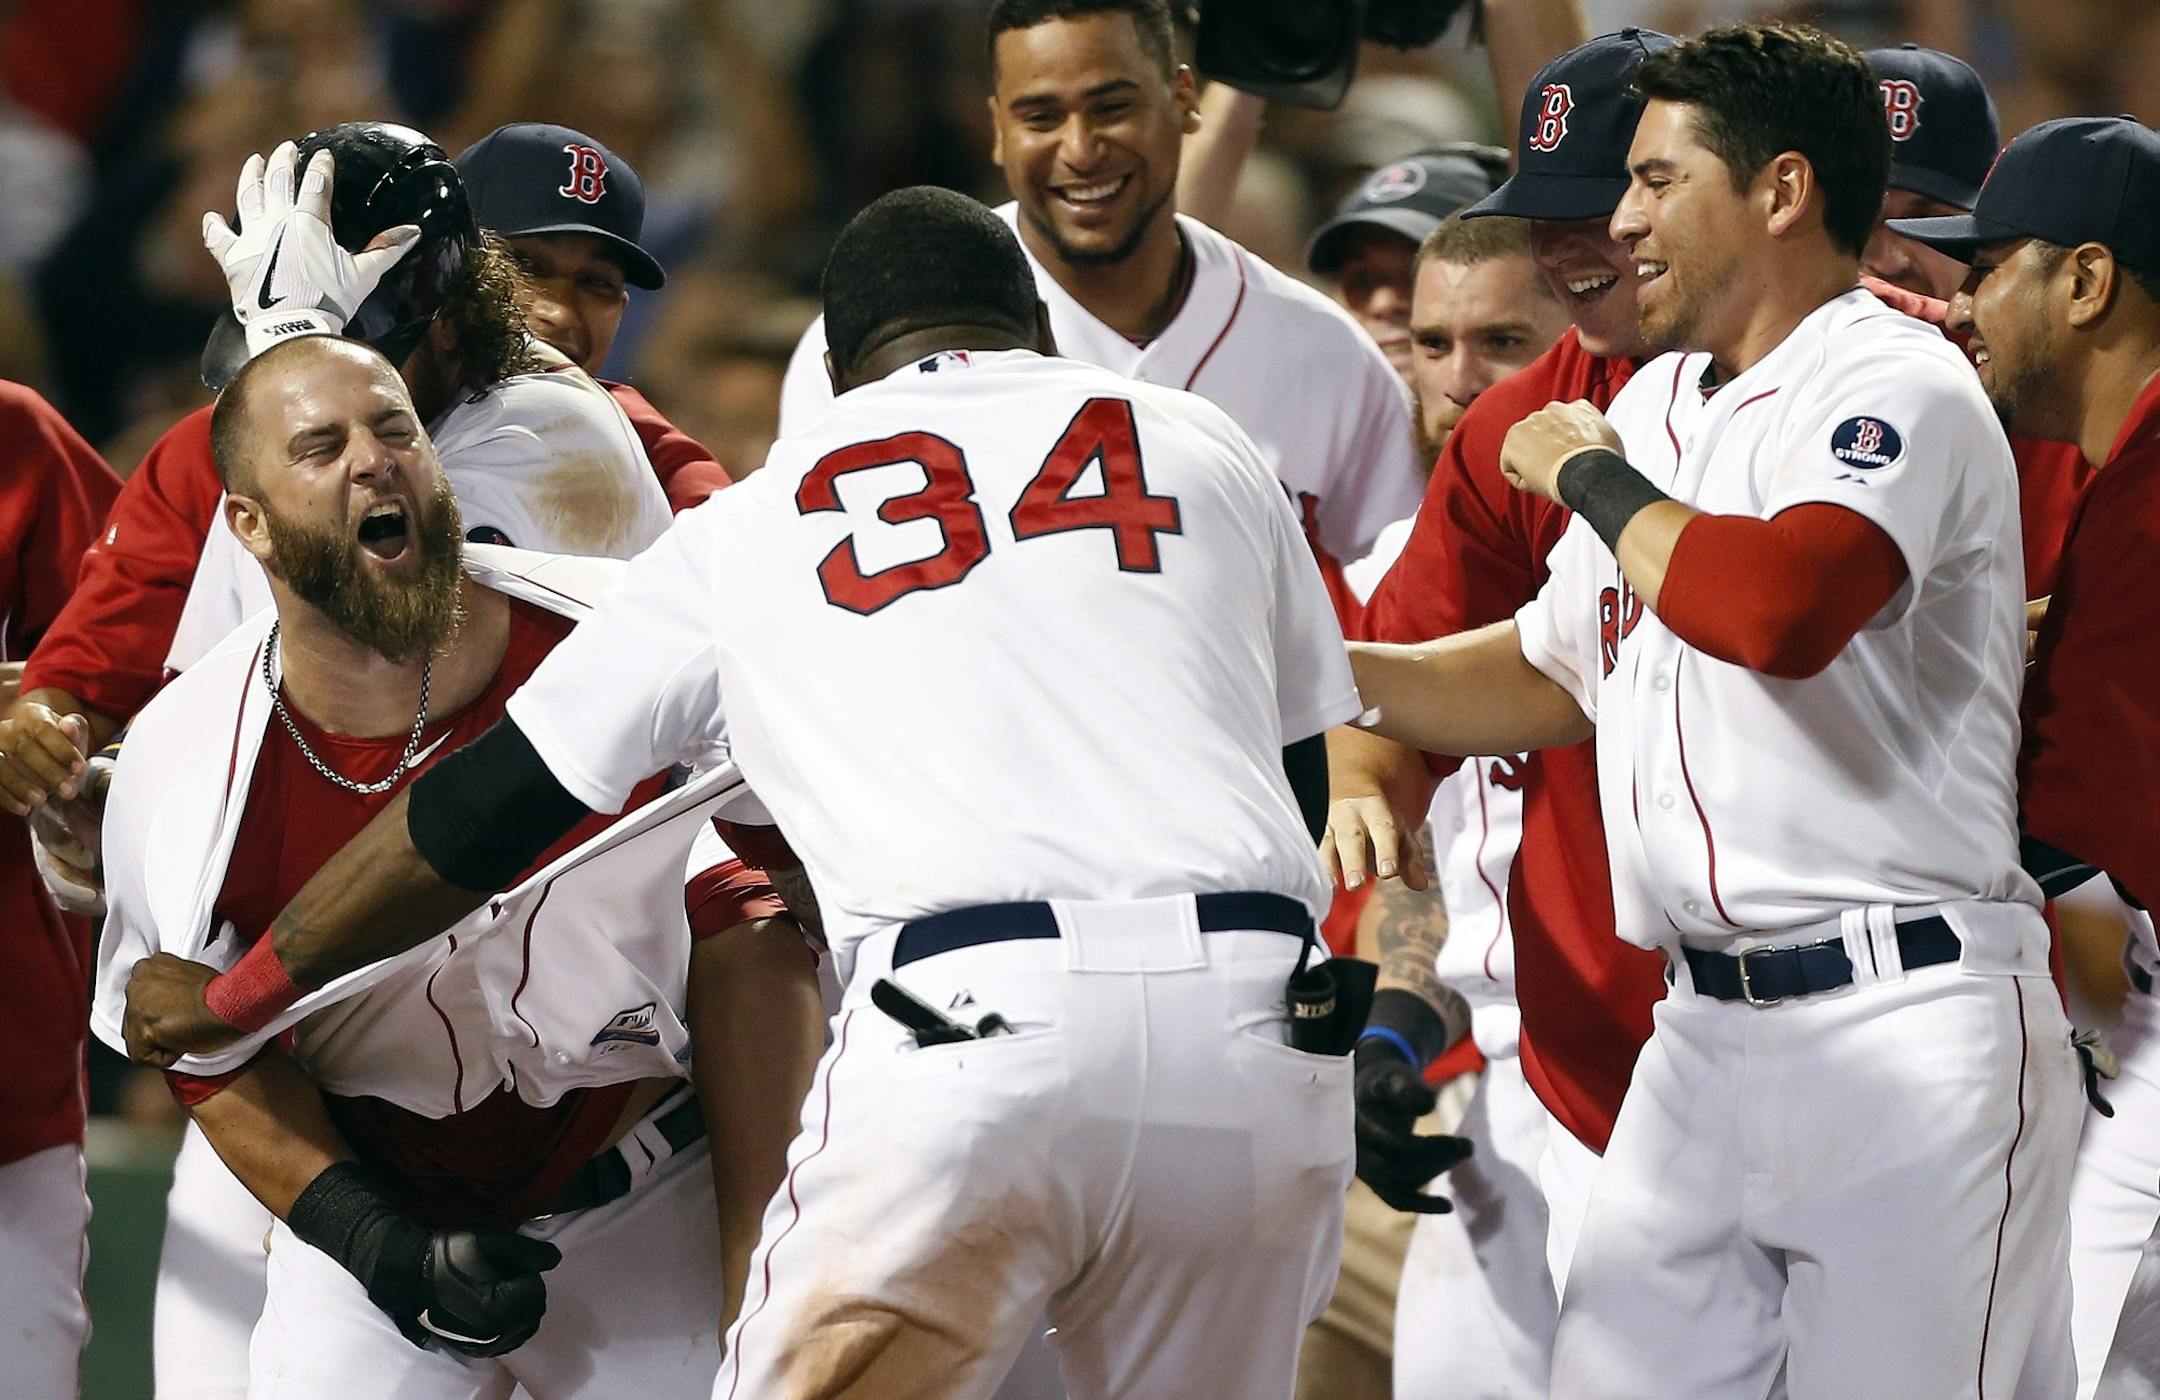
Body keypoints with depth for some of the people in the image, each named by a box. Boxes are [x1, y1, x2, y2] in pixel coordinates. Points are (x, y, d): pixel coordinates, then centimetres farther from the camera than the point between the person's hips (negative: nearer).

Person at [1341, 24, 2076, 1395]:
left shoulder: (1896, 387, -10)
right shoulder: (1659, 404, 18)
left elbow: (1780, 609, -30)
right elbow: (1557, 673, 29)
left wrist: (1595, 481, -13)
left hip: (1909, 1030, -8)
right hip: (1706, 1028, 8)